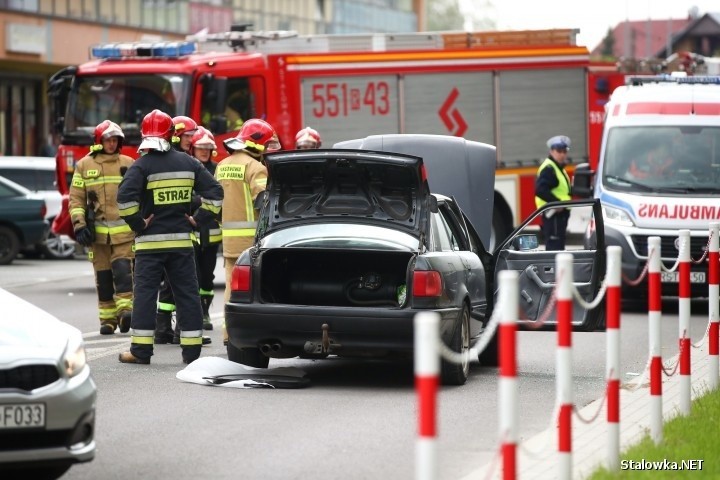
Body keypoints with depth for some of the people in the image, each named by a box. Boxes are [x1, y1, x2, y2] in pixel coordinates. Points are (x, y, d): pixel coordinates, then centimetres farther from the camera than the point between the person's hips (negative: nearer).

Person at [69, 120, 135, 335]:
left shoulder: (128, 164, 8)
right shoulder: (84, 165, 7)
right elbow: (76, 198, 5)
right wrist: (79, 226, -5)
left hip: (124, 230, -1)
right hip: (97, 231, 1)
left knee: (123, 270, -16)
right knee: (103, 276, 4)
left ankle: (125, 310, -22)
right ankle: (107, 319, 10)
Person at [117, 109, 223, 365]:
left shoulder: (142, 166, -8)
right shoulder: (188, 163, 7)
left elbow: (125, 197, -21)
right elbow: (214, 191, 6)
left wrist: (137, 223, -9)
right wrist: (199, 220, 7)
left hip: (150, 241, -3)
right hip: (182, 239, 3)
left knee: (145, 293, 1)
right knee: (187, 294, 7)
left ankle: (141, 350, 0)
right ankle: (192, 350, 7)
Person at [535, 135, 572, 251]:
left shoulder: (558, 168, 19)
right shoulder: (548, 169, -14)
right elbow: (540, 190, -26)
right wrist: (556, 202, -26)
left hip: (559, 213, 11)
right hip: (553, 214, -11)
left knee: (558, 245, 15)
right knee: (555, 246, -13)